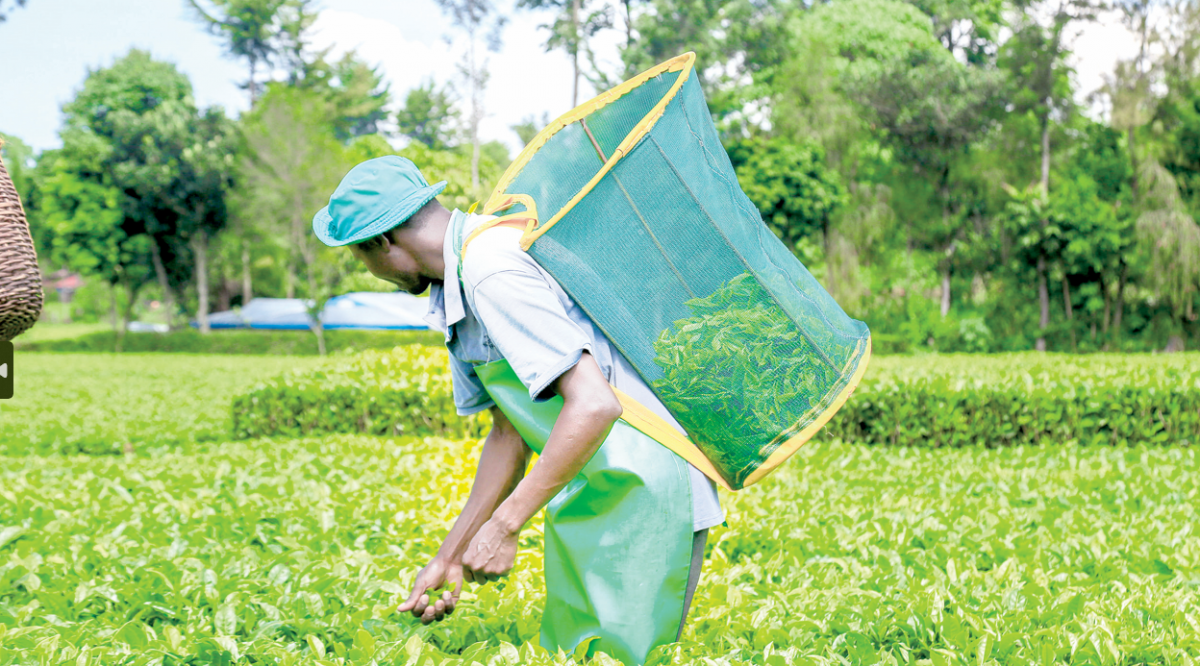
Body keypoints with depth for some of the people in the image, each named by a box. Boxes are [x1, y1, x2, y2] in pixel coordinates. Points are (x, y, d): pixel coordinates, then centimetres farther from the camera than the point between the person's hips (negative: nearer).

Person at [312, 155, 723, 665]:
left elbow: (594, 406, -30)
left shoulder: (492, 271, -22)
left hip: (648, 495, -10)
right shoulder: (457, 296, 11)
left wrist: (505, 527, -23)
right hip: (586, 499, 10)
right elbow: (509, 435, 15)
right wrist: (450, 556, 14)